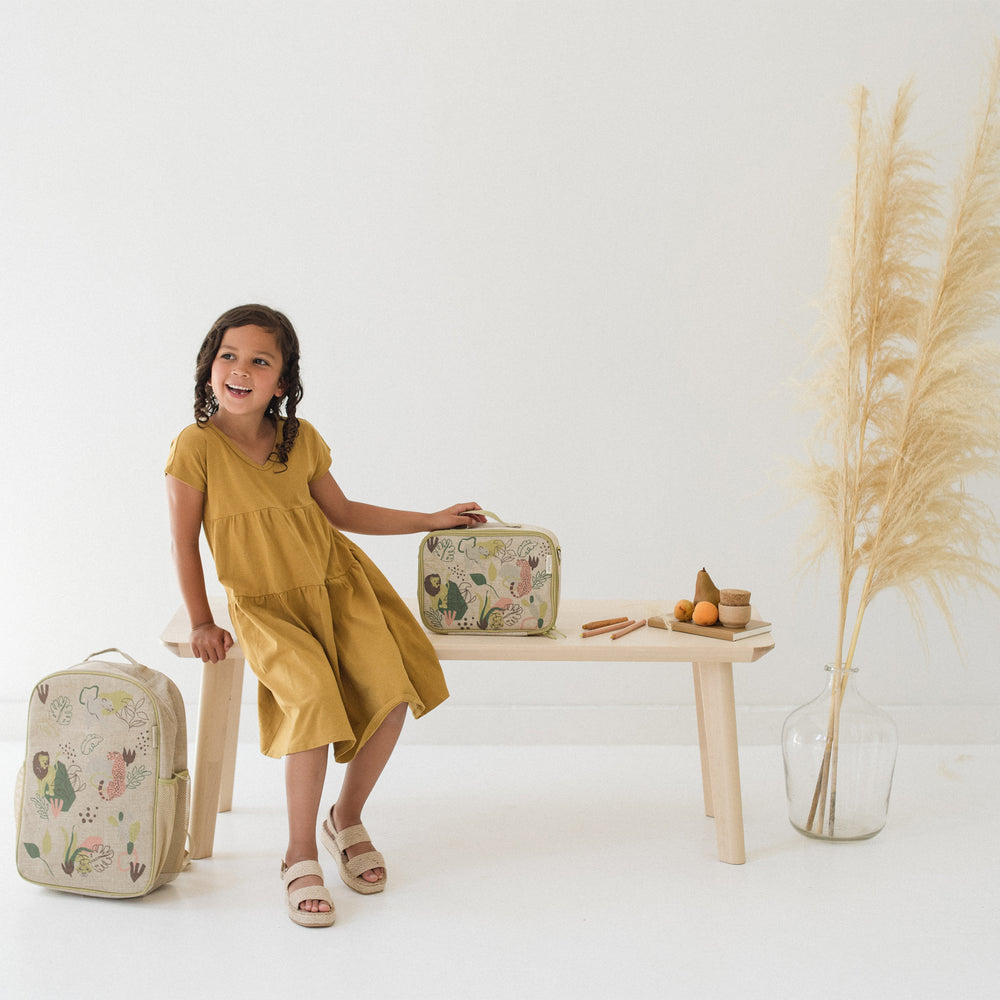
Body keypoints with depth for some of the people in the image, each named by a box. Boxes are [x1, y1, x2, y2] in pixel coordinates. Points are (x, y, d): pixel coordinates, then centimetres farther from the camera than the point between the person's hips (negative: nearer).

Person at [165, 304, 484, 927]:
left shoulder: (301, 439, 3)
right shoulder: (197, 446, -10)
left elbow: (341, 512, 16)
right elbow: (185, 542, -2)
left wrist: (432, 520, 15)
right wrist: (202, 623, -2)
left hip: (337, 584, 4)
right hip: (266, 606, -4)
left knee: (391, 695, -17)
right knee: (313, 698, -30)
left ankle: (348, 818, 11)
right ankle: (301, 857, -11)